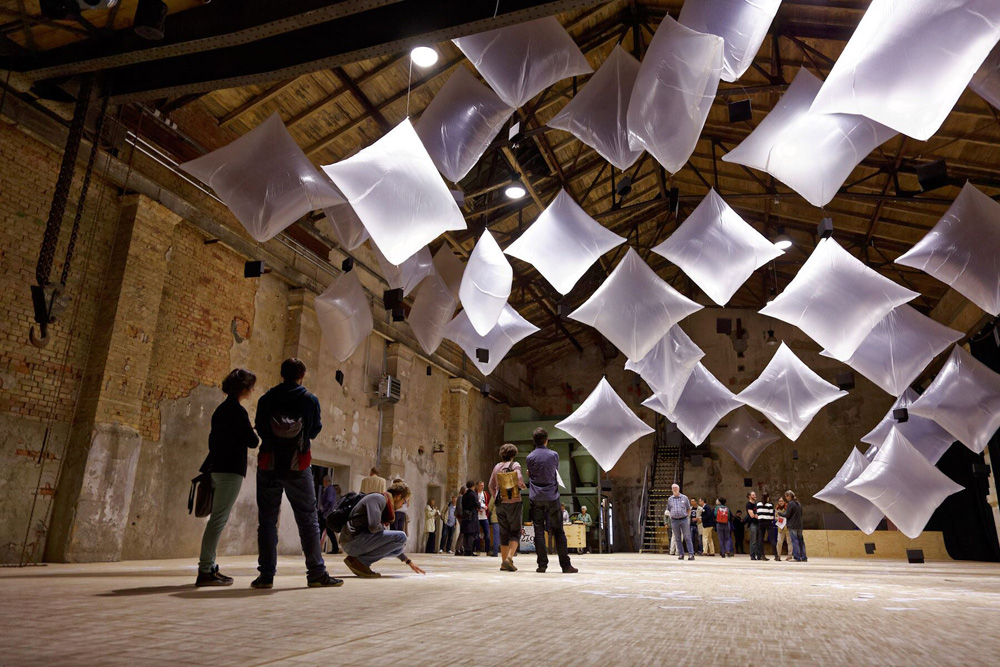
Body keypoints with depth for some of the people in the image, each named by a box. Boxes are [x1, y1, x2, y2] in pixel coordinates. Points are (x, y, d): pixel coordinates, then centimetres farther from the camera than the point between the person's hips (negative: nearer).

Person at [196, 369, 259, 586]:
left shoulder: (221, 409, 15)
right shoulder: (238, 411, -12)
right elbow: (252, 442, -11)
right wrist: (255, 432, 9)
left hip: (216, 468, 9)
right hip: (230, 470, -9)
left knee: (217, 519, 13)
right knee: (219, 519, -8)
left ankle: (209, 567, 16)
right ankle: (205, 571, -8)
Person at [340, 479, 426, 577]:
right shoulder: (379, 499, -9)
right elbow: (373, 527, -24)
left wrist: (408, 561, 28)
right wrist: (383, 527, 1)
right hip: (353, 541, -10)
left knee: (397, 546, 18)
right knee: (401, 537, -15)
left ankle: (355, 557, 7)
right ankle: (360, 561, -10)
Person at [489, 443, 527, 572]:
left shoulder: (497, 467, 7)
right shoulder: (515, 465, -6)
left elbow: (491, 486, 11)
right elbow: (519, 480, -19)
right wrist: (523, 486, 2)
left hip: (500, 503, 4)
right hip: (514, 503, -4)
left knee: (504, 533, 12)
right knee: (515, 531, 3)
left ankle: (504, 562, 13)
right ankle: (509, 557, -15)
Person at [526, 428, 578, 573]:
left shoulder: (530, 457, 0)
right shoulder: (554, 455, -2)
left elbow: (530, 476, 9)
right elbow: (556, 473, 11)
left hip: (535, 498, 1)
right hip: (551, 497, -1)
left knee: (539, 531, 5)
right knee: (558, 531, 4)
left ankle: (542, 564, 3)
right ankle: (565, 564, 4)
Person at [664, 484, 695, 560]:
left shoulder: (684, 497, 7)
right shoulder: (670, 499, 11)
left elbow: (689, 509, 12)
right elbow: (668, 510, 20)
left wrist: (688, 518, 4)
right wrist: (667, 513, 1)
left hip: (684, 520, -2)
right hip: (674, 521, 2)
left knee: (687, 537, -4)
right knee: (678, 538, 5)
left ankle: (691, 554, -5)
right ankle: (681, 554, 11)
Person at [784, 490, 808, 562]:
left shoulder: (790, 504, -11)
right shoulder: (798, 504, 13)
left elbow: (787, 515, -13)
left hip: (792, 526, -7)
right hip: (799, 526, 7)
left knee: (794, 541, -5)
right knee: (801, 541, 10)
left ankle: (797, 557, -7)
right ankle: (803, 557, 11)